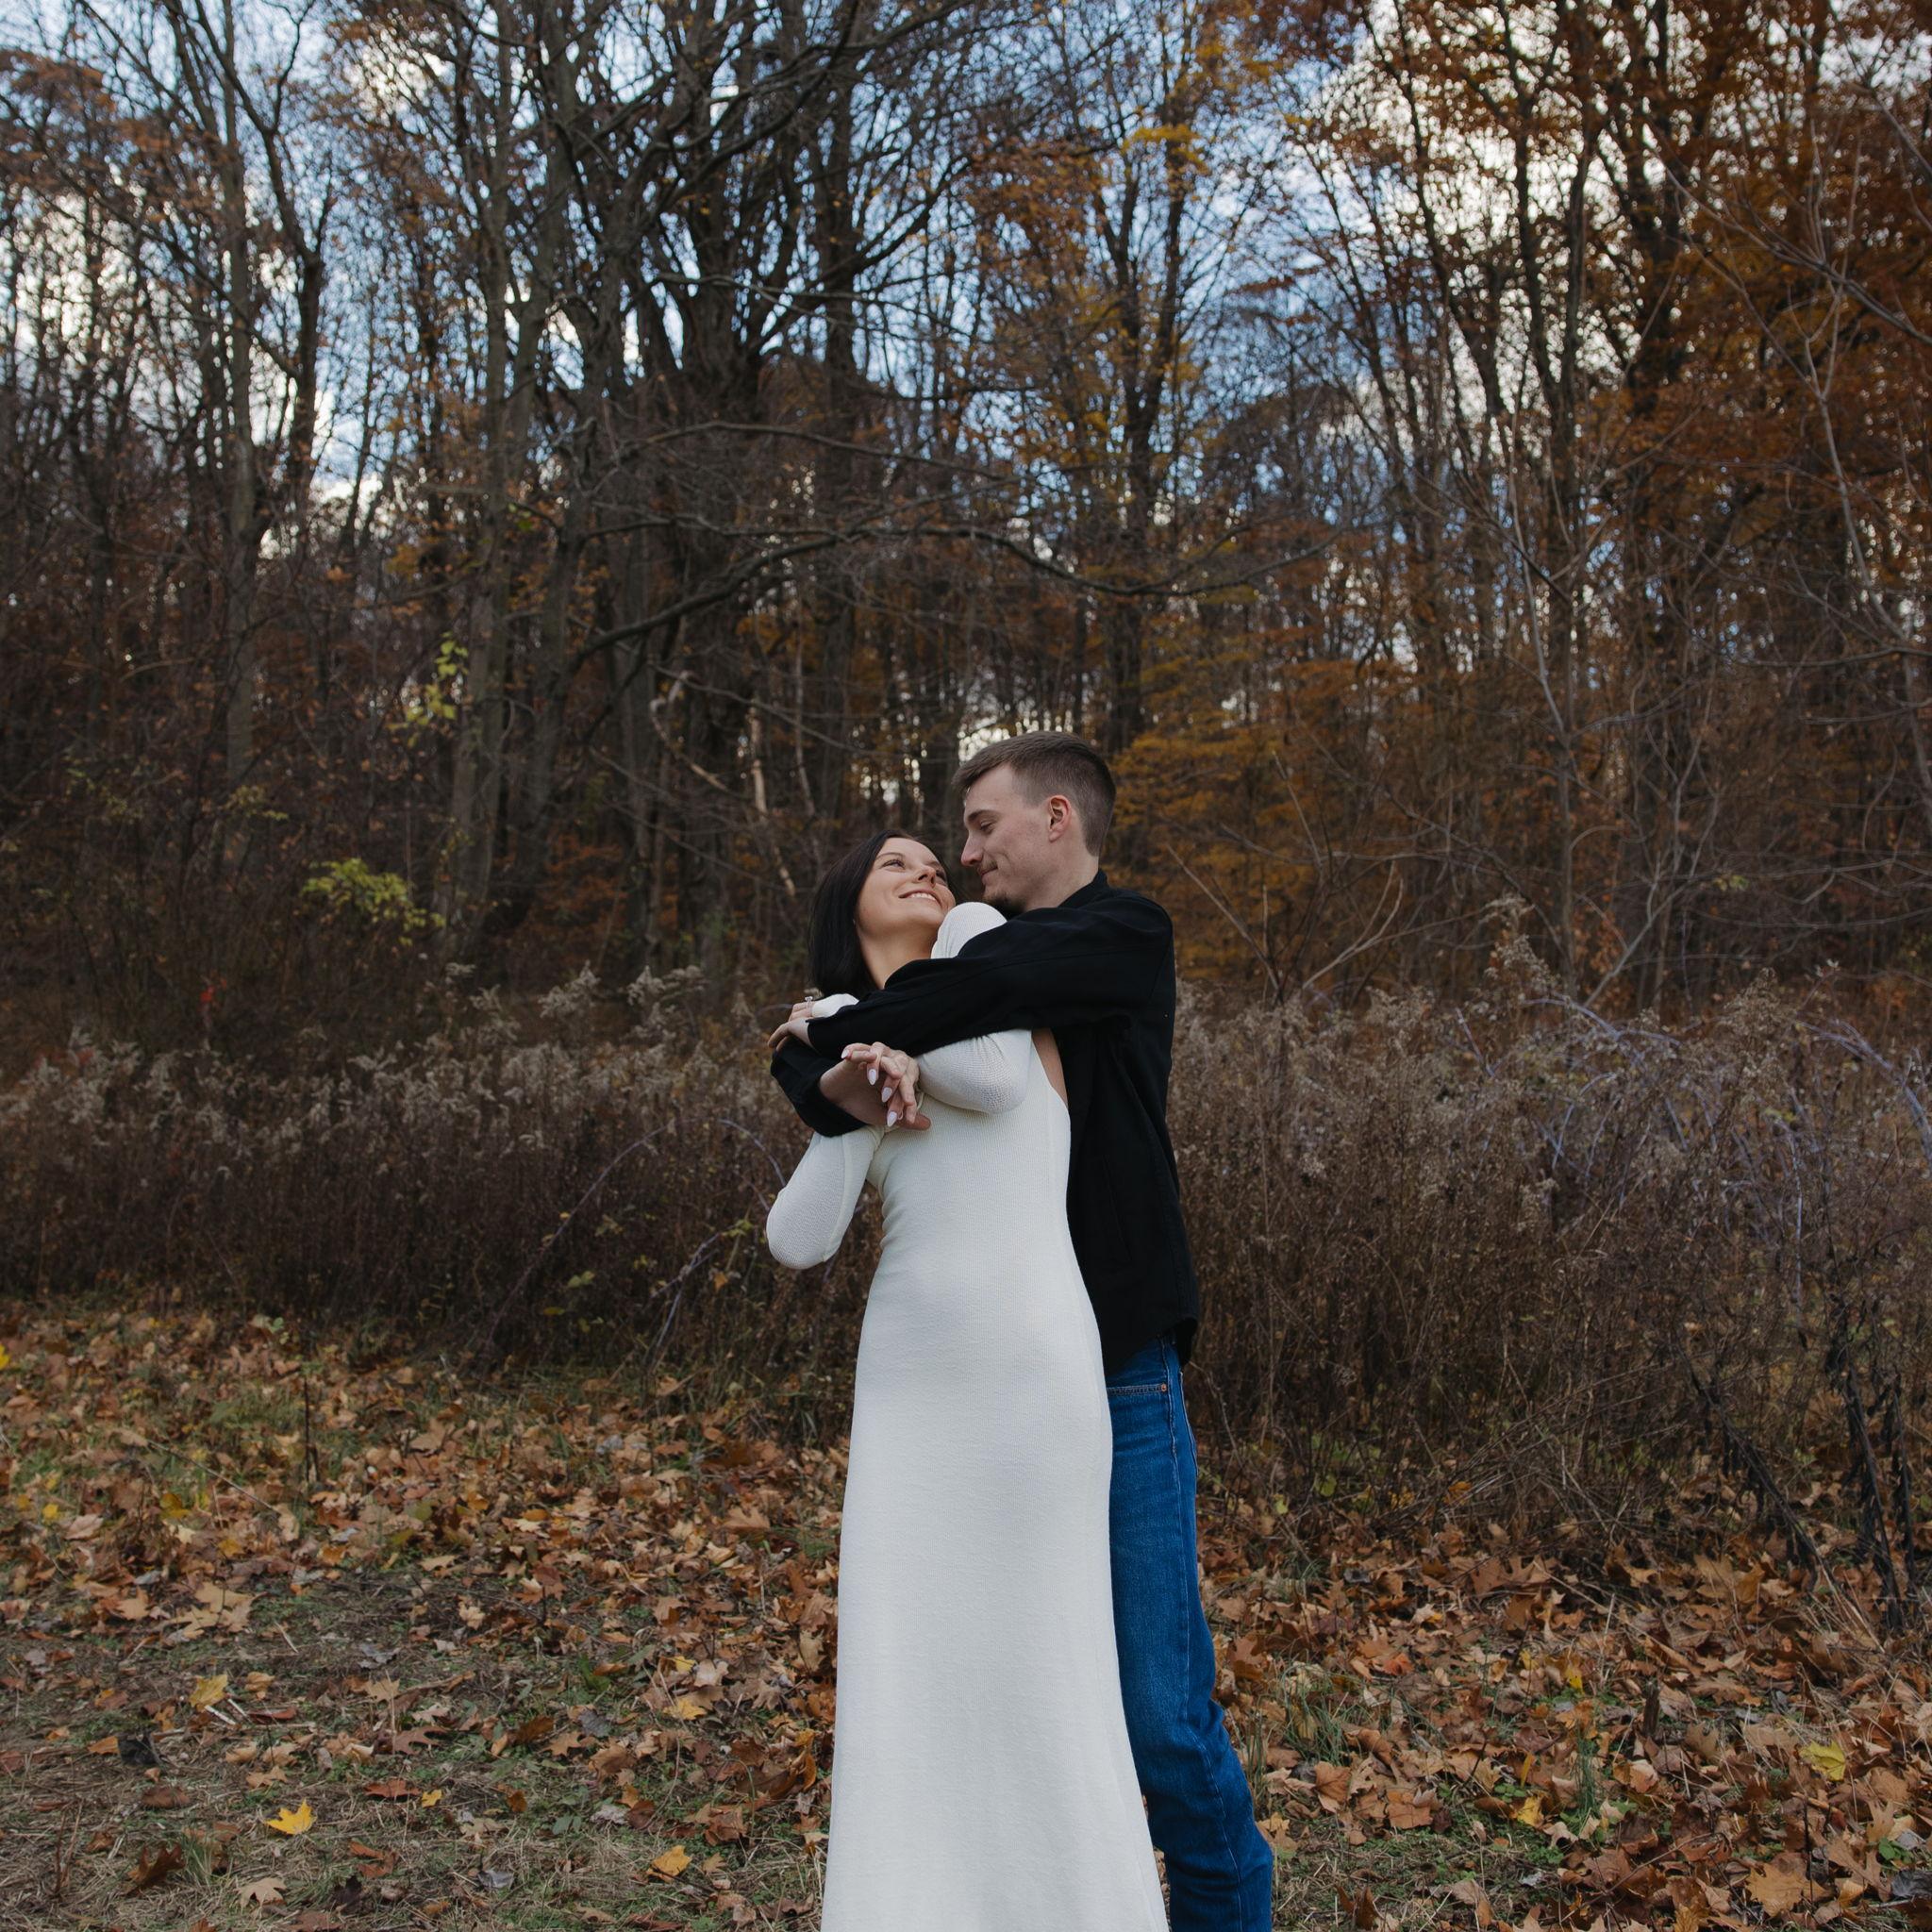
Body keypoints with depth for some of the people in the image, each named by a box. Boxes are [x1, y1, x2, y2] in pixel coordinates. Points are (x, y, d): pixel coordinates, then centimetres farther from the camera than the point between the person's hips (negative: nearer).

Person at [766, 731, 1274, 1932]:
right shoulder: (988, 955, 14)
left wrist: (830, 1031, -7)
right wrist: (854, 1076, -21)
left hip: (1116, 1372, -6)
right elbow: (806, 1071, 2)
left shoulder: (1126, 937, -3)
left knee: (1160, 1701, -1)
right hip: (987, 1376, 6)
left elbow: (968, 997, -21)